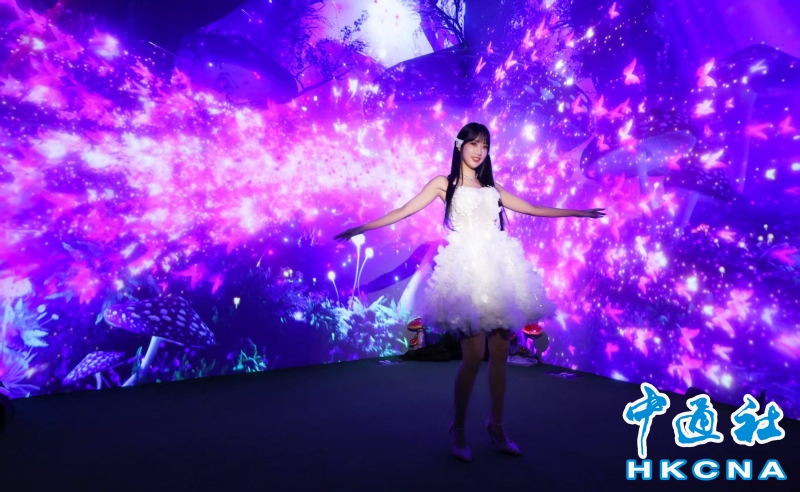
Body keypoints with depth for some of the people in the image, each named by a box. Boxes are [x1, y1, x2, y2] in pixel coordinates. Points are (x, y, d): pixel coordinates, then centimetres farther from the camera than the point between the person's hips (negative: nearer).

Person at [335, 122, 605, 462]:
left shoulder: (491, 188, 19)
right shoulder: (444, 184, 7)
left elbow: (532, 209, 23)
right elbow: (404, 211, 1)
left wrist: (580, 212, 26)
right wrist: (361, 228, -6)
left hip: (498, 269, 5)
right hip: (467, 270, -5)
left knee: (500, 352, 4)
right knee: (473, 355, -8)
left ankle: (496, 427, 21)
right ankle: (458, 429, 13)